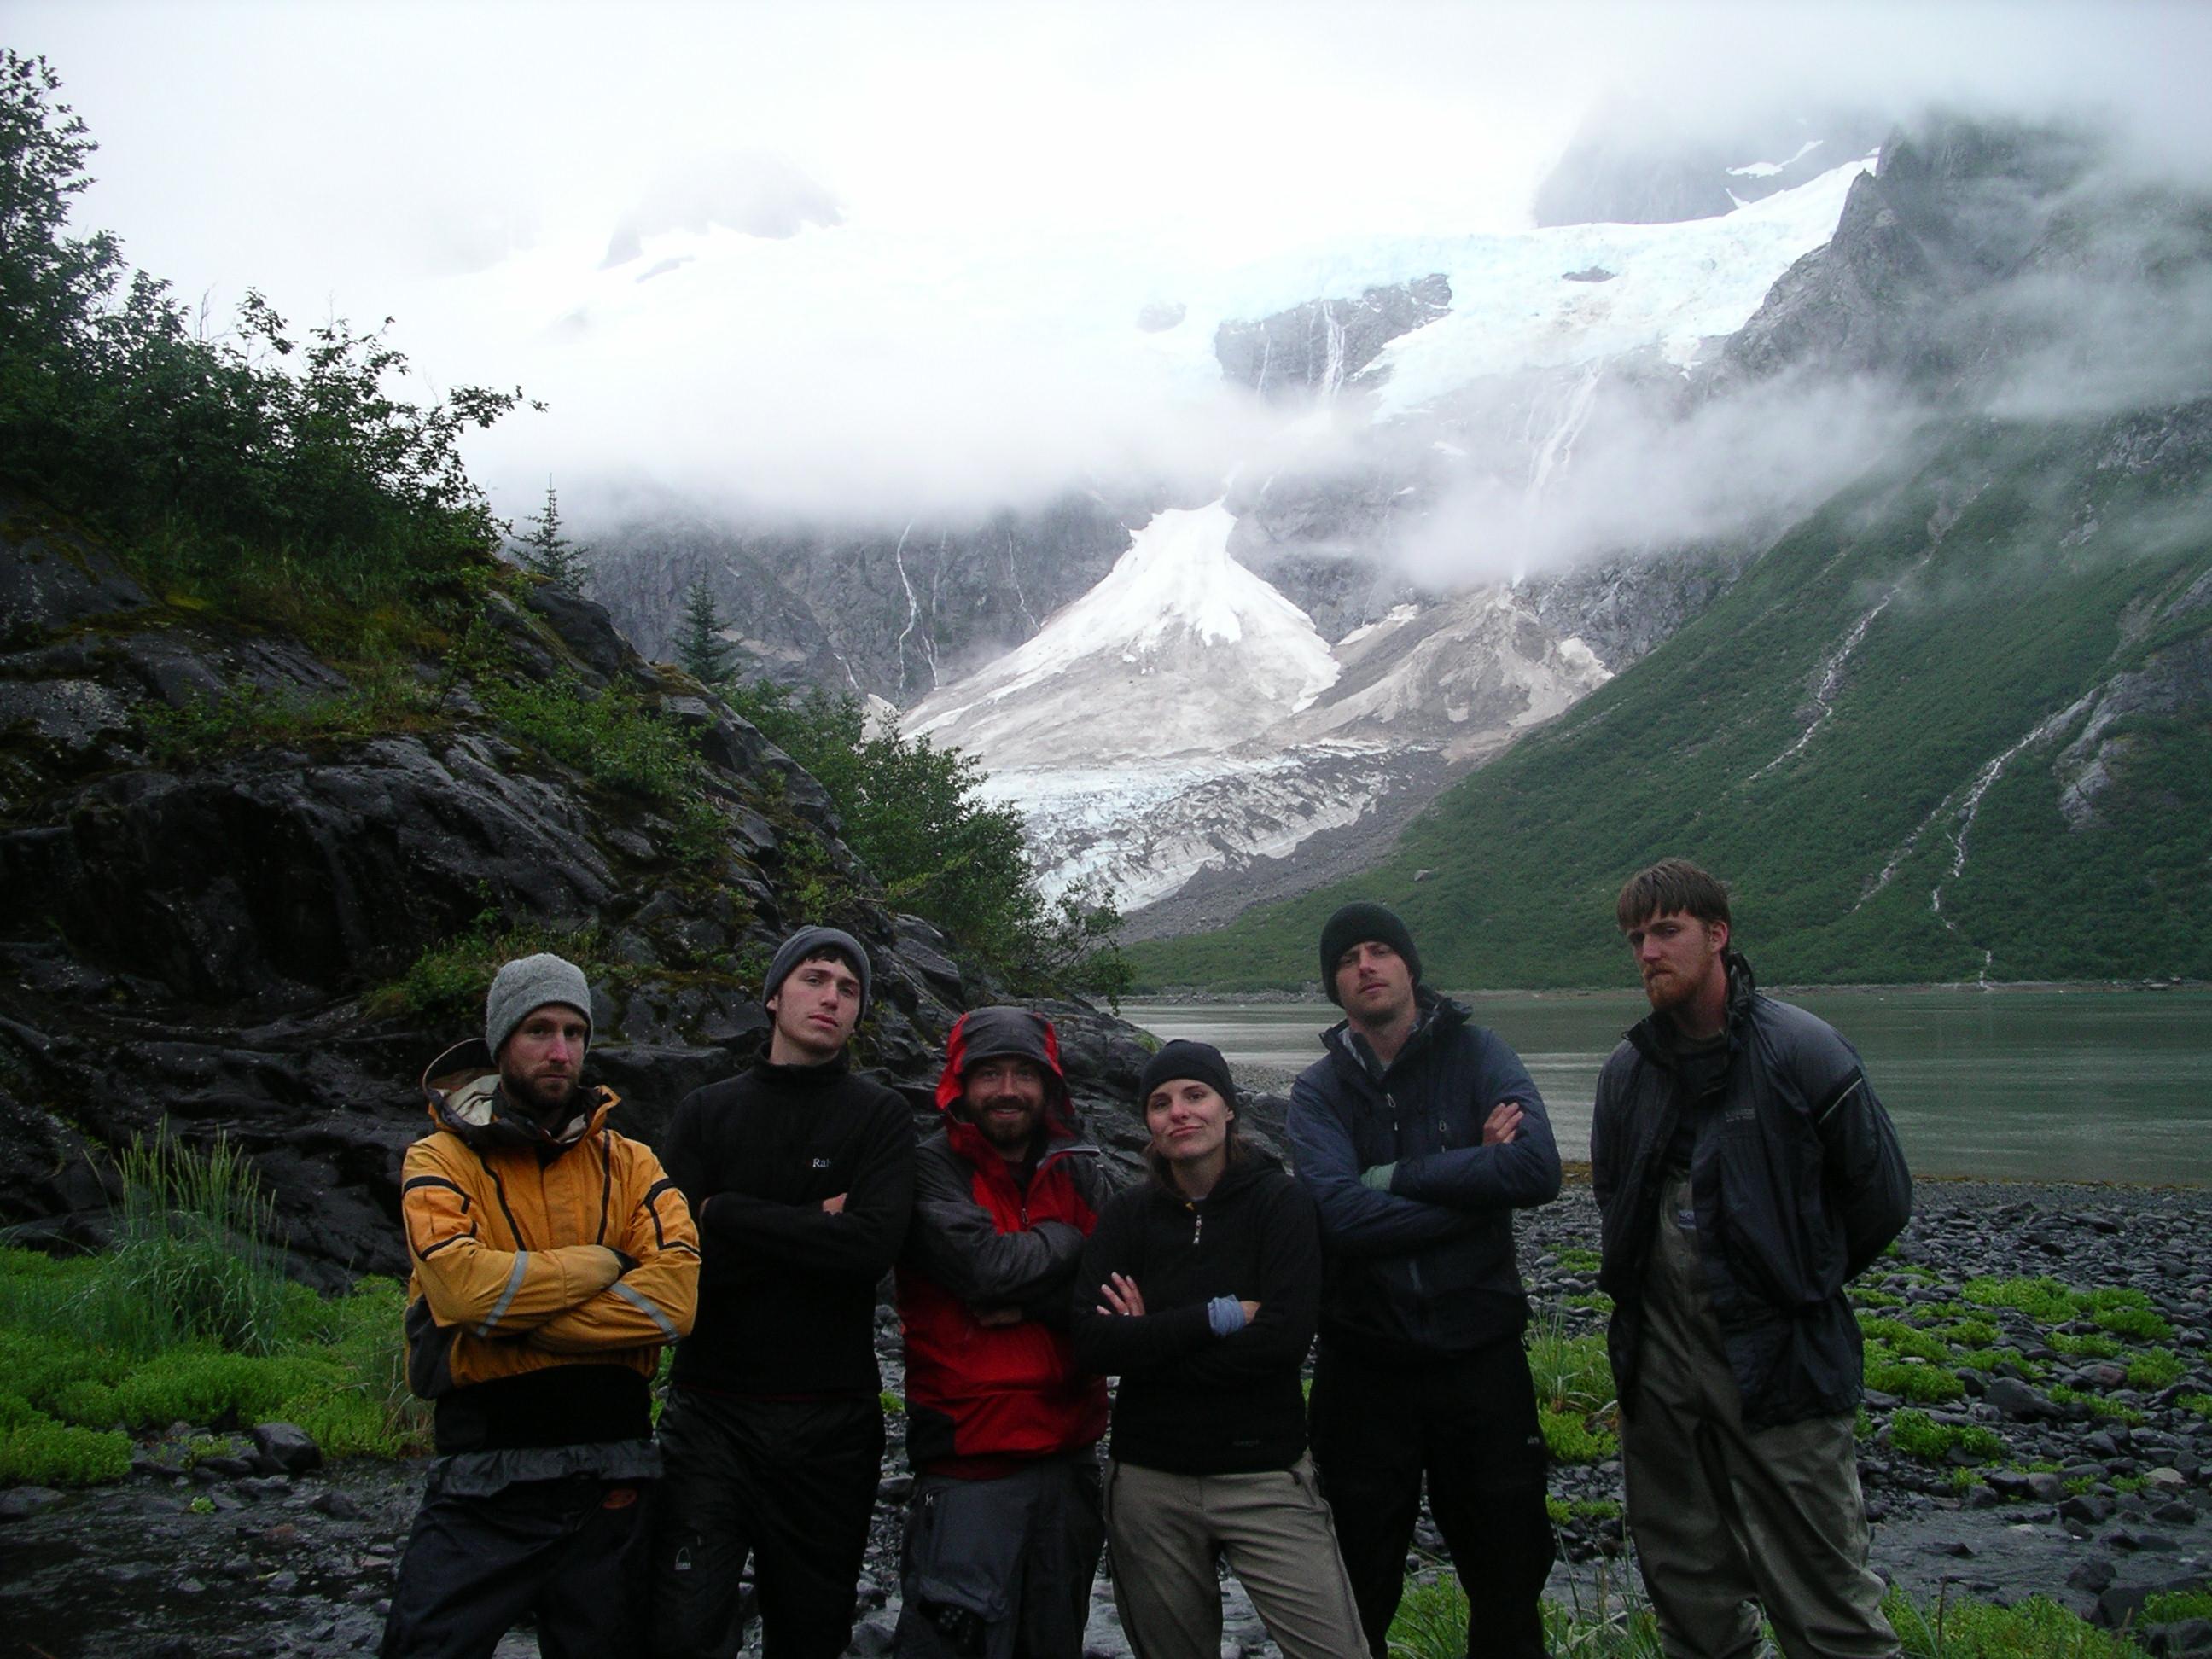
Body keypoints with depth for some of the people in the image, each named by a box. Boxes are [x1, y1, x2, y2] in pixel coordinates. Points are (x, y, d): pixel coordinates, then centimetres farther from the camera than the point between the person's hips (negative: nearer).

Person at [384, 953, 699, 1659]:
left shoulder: (628, 1164, 6)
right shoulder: (441, 1162, -1)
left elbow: (675, 1294, -11)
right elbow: (464, 1283, -21)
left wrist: (519, 1322, -16)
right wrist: (605, 1264, -10)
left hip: (611, 1478, 3)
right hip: (484, 1479, -3)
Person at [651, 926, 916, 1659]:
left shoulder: (880, 1117, 3)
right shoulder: (705, 1113, 8)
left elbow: (873, 1246, -15)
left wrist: (726, 1214, -9)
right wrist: (813, 1228, -10)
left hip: (830, 1418, 0)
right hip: (711, 1411, 0)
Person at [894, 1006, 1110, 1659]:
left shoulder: (1077, 1172, 9)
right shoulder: (932, 1171, -6)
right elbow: (986, 1268, -21)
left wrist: (1028, 1304, -16)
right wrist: (1065, 1239, -5)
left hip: (1069, 1451, 6)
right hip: (971, 1459, -5)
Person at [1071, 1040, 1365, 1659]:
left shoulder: (1280, 1202, -4)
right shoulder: (1127, 1215, 3)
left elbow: (1285, 1337, -17)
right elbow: (1090, 1342, -11)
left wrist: (1151, 1342, -12)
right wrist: (1218, 1315, -15)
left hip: (1264, 1475, -2)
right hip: (1148, 1482, 3)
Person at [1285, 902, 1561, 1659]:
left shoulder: (1475, 1053, -3)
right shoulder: (1319, 1089, -2)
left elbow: (1538, 1169, -20)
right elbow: (1341, 1213, -19)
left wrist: (1395, 1177, -17)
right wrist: (1472, 1182, -16)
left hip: (1482, 1357, 0)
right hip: (1366, 1363, 0)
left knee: (1511, 1579, 13)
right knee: (1358, 1593, 15)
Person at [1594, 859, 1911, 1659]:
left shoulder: (1800, 1050, -8)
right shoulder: (1628, 1072, 7)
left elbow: (1882, 1198, -1)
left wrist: (1801, 1286, 9)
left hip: (1778, 1361, -5)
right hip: (1659, 1360, 6)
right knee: (1689, 1593, 15)